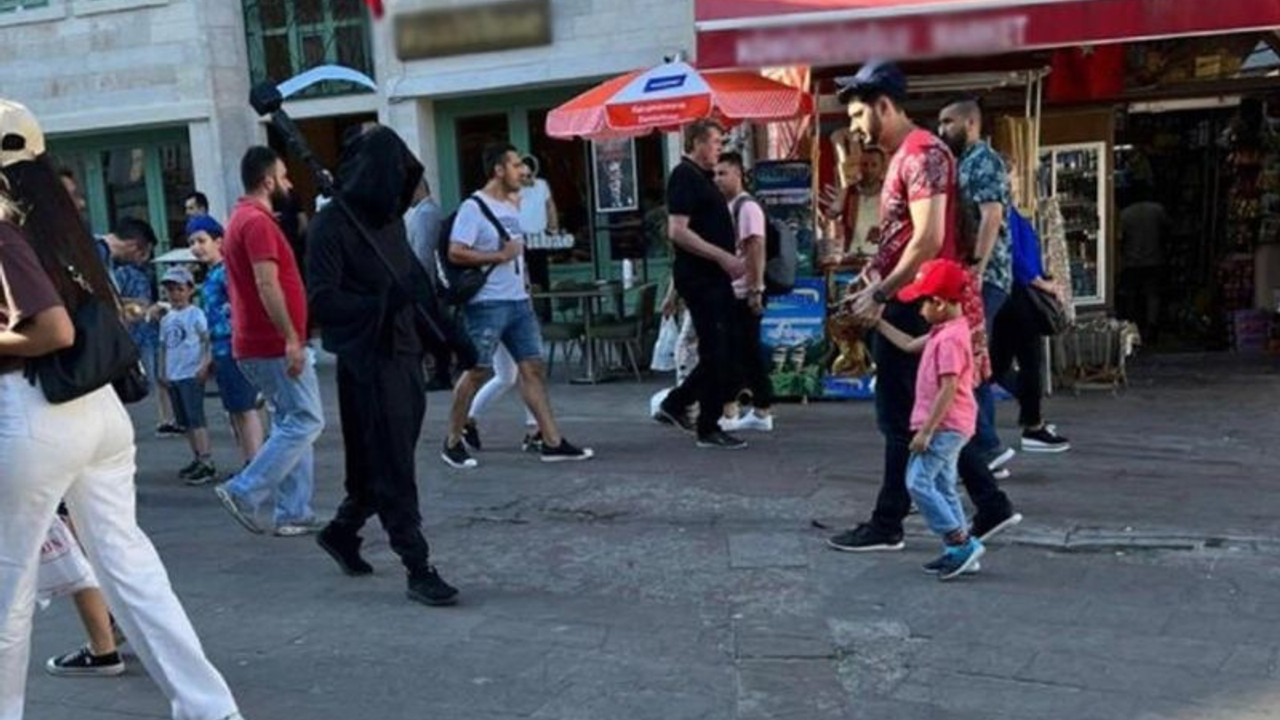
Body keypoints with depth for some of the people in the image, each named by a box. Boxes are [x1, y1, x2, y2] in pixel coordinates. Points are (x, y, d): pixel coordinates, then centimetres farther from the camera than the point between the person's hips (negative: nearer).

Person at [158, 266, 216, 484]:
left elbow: (208, 340, -11)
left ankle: (207, 462, -10)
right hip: (173, 376, 7)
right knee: (184, 420, 10)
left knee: (196, 417, -11)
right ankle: (198, 459, 18)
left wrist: (205, 364, -20)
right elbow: (163, 346, 19)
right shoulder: (166, 319, 14)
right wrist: (163, 371, 13)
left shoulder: (195, 314, -6)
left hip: (192, 374, -7)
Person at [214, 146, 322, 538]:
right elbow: (267, 285, -23)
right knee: (306, 420, -5)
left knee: (290, 423, 12)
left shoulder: (242, 218, 18)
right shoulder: (258, 221, -14)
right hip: (275, 345, -10)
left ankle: (294, 513, 14)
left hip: (256, 344, 10)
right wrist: (292, 338, -25)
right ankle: (244, 492, -5)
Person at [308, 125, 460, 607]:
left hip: (405, 356, 8)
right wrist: (383, 302, -29)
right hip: (367, 363, -8)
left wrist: (437, 337, 13)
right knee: (391, 469, -3)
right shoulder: (332, 226, -10)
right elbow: (322, 301, -17)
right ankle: (418, 570, 4)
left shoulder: (390, 219, 12)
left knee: (388, 462, 16)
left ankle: (341, 532, 36)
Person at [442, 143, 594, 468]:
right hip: (488, 304, -8)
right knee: (477, 372, -2)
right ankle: (452, 443, 12)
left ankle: (552, 441, 6)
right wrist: (500, 255, -16)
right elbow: (456, 253, -19)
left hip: (519, 301, 8)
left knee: (533, 367, 4)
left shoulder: (512, 205, 16)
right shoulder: (474, 207, -11)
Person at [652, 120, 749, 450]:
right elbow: (678, 231, -22)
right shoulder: (684, 176, -12)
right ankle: (708, 429, 8)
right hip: (699, 278, -10)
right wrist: (723, 257, -21)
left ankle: (675, 404, 22)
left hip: (714, 277, 10)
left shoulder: (702, 177, 17)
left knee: (724, 352, 13)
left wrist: (730, 258, 12)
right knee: (716, 353, -3)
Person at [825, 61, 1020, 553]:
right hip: (907, 305, 10)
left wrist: (879, 295, -18)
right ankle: (992, 506, 20)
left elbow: (928, 239, -22)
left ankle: (887, 525, 10)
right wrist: (874, 281, 11)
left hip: (915, 307, -10)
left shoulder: (922, 153, -14)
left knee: (906, 419, -1)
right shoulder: (902, 157, 18)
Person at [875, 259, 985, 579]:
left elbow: (949, 389, -24)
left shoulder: (950, 338, -21)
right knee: (942, 486, 15)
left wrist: (925, 430, -22)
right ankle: (958, 551, 20)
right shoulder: (945, 331, 12)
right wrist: (879, 324, 27)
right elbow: (910, 345, 25)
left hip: (945, 426, -11)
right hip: (949, 426, 11)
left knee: (919, 482, -10)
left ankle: (961, 543, -6)